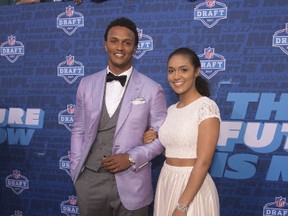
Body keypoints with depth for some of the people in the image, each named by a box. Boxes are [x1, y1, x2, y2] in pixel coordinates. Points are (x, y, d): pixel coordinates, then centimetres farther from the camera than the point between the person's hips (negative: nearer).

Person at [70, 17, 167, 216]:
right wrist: (76, 168, 3)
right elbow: (79, 130, 9)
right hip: (89, 179, 3)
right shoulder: (87, 84, 4)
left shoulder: (152, 89, -5)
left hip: (130, 183, -2)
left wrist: (132, 158, -14)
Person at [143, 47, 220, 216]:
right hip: (166, 183, 7)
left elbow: (203, 161, -18)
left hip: (192, 187, -7)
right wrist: (154, 142, -1)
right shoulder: (171, 110, 8)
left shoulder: (206, 106, -14)